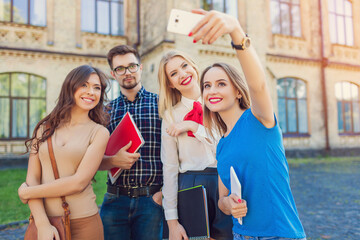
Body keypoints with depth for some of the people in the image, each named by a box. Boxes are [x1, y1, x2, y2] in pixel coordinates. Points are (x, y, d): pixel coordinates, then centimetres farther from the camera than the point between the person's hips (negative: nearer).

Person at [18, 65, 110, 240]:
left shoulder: (99, 132, -5)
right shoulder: (45, 128, 4)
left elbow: (79, 182, -13)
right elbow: (32, 177, -1)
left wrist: (27, 192, -4)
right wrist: (42, 225, -12)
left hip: (82, 224, -2)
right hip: (42, 221, 2)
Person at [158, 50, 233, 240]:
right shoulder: (170, 115, 4)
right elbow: (169, 167, 1)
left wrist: (193, 126, -11)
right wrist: (172, 221, -1)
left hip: (225, 184, 0)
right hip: (189, 188, 0)